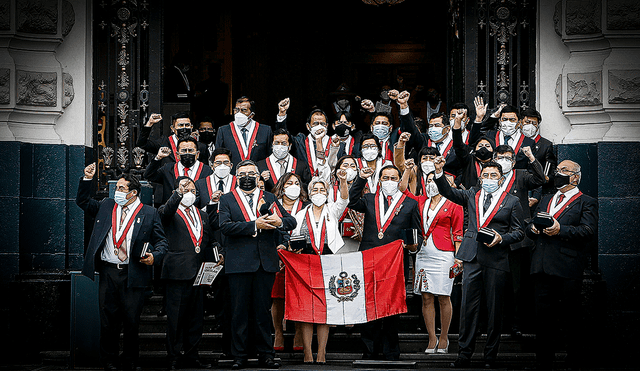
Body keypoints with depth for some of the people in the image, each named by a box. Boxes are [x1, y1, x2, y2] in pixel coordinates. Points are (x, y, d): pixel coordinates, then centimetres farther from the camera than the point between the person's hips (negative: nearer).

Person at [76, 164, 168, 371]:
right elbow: (83, 202, 20)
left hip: (134, 274, -2)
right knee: (108, 321, 4)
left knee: (131, 322, 2)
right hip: (108, 272, 3)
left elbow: (161, 240, 4)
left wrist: (154, 257, -14)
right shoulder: (106, 206, 13)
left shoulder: (149, 214, 4)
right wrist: (87, 179, 7)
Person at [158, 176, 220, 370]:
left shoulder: (202, 215, 21)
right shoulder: (169, 212, 3)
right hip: (177, 272, -6)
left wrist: (214, 257, 8)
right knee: (176, 316, -5)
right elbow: (166, 211, -22)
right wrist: (179, 193, -37)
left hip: (198, 272, 6)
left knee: (196, 317, 8)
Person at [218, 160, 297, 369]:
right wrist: (254, 225, -15)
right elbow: (225, 226, -8)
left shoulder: (270, 198, 15)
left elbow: (291, 221, 9)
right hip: (238, 263, -2)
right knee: (239, 311, 0)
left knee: (263, 310, 4)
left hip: (265, 263, 2)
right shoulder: (227, 200, 8)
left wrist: (279, 221, -15)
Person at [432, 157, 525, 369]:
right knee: (468, 306, 0)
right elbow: (447, 192, 8)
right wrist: (439, 172, -7)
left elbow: (519, 232, 7)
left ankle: (490, 357, 9)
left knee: (494, 310, 2)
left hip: (496, 261, -2)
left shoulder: (512, 202, 8)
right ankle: (464, 354, 5)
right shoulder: (472, 195, 16)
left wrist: (502, 238, -11)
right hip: (472, 258, 2)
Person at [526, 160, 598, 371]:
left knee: (571, 319, -2)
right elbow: (530, 228, 22)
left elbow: (589, 231, -9)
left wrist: (560, 230, -18)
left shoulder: (586, 203, 5)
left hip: (568, 270, -5)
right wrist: (534, 228, -2)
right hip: (542, 267, 5)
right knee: (543, 317, 7)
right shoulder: (546, 201, 24)